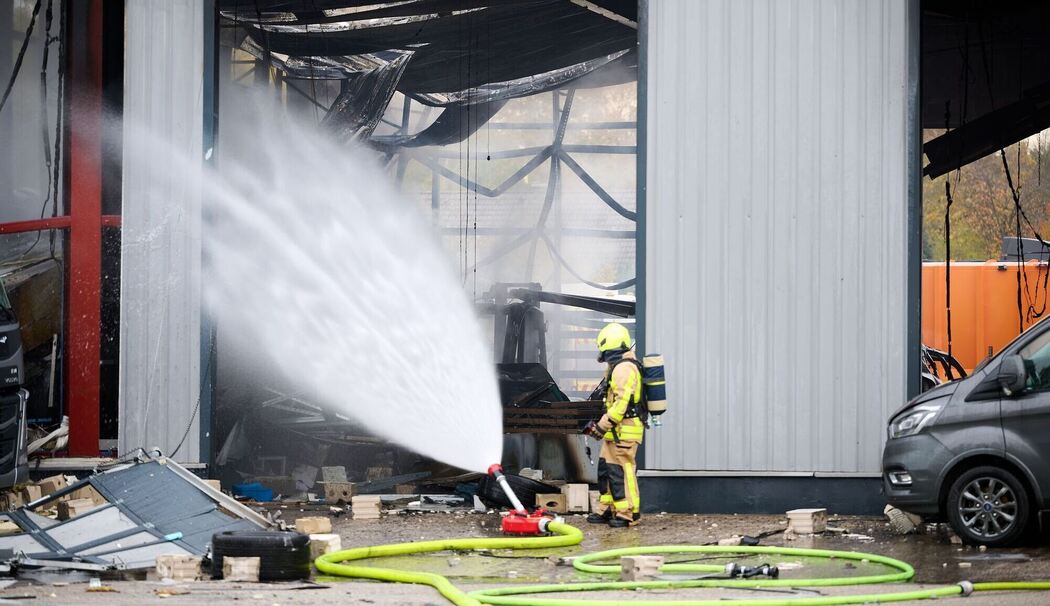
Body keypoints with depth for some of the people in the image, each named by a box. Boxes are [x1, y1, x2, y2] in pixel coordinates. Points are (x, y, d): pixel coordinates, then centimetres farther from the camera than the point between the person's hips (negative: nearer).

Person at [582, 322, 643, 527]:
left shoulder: (623, 368, -16)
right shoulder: (618, 367, 19)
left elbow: (621, 402, -22)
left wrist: (602, 426, -20)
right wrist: (600, 425, 22)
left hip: (624, 431, -11)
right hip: (615, 432, 11)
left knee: (622, 470, -9)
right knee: (606, 469, 14)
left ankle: (628, 514, -7)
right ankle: (606, 510, 21)